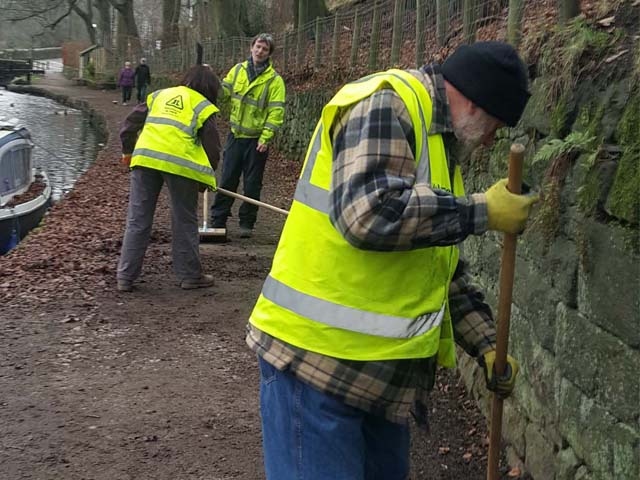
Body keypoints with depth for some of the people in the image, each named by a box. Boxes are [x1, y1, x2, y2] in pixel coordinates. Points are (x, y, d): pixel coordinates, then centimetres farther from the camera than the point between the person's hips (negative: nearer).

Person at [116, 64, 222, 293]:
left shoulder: (159, 95, 24)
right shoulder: (204, 107, 12)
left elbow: (130, 123, 22)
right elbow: (212, 147, 9)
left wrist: (127, 150, 34)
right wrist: (206, 178, 22)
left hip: (144, 157, 4)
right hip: (178, 162, -3)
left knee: (138, 221, 10)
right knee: (184, 222, 11)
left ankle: (125, 276, 12)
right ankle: (190, 275, 18)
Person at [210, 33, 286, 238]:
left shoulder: (274, 80, -8)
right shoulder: (238, 70, 6)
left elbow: (276, 111, -12)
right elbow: (223, 91, 13)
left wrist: (265, 138, -18)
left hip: (257, 139, -3)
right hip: (236, 135, 3)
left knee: (252, 184, 5)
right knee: (227, 179, 7)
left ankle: (246, 223, 17)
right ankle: (218, 220, 15)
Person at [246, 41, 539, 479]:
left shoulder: (439, 142, 18)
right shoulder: (386, 104, -12)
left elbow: (444, 270, 22)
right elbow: (370, 213, -30)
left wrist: (486, 345, 14)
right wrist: (483, 213, -18)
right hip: (317, 359, -9)